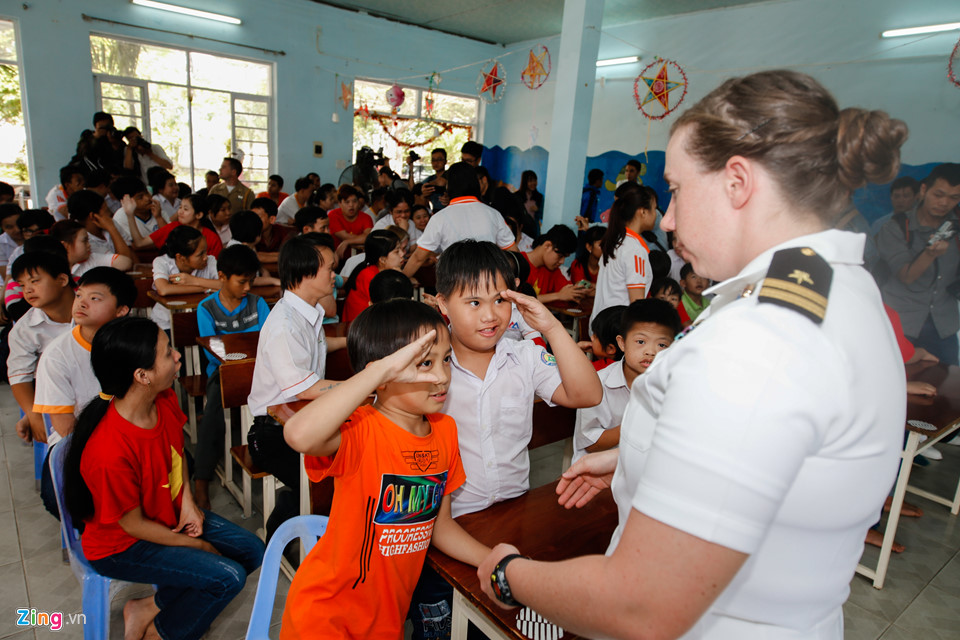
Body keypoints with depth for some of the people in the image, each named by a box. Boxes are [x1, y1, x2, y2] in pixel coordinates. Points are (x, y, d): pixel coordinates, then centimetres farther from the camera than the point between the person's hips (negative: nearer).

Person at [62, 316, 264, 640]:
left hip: (172, 514, 8)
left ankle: (151, 606, 12)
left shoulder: (164, 400, -13)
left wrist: (188, 502, -5)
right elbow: (133, 524, -22)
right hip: (121, 545, -7)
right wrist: (199, 545, -10)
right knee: (227, 576, -18)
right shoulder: (109, 452, -36)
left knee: (252, 552, 2)